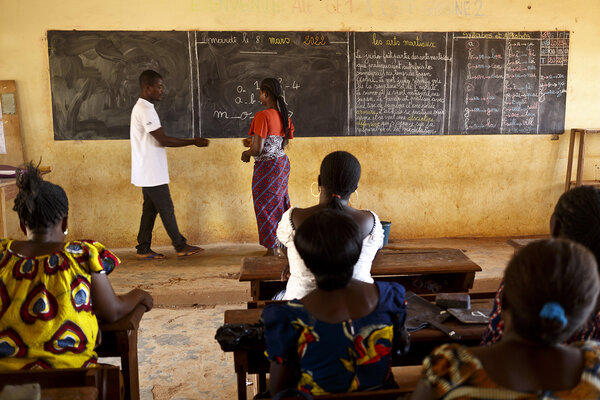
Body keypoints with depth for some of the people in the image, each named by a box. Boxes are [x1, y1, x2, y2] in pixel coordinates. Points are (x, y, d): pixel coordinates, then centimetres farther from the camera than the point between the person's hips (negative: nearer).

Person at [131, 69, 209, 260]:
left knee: (150, 209, 12)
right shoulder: (145, 110, -18)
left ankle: (144, 249, 17)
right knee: (166, 209, 0)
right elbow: (163, 140, -21)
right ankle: (181, 246, 10)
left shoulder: (142, 108, 16)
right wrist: (194, 142, -15)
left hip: (148, 172, 10)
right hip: (152, 173, -10)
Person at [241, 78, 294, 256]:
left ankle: (272, 250, 13)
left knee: (266, 206, 4)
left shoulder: (262, 116, -19)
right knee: (280, 201, 20)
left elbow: (257, 149, -22)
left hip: (266, 166, -8)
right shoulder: (284, 116, 5)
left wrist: (246, 153, 0)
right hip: (282, 163, 8)